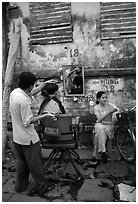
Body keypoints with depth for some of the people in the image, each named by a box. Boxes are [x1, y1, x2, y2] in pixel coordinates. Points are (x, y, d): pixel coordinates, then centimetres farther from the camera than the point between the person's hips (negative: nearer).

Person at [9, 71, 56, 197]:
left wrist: (45, 83, 15)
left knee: (21, 162, 23)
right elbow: (28, 122, -23)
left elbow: (32, 92, 12)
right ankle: (42, 188, 27)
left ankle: (20, 186, 39)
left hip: (17, 137, 8)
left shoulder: (14, 92, -1)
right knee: (36, 164, 9)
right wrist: (44, 116, -14)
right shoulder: (24, 100, -28)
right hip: (28, 138, -8)